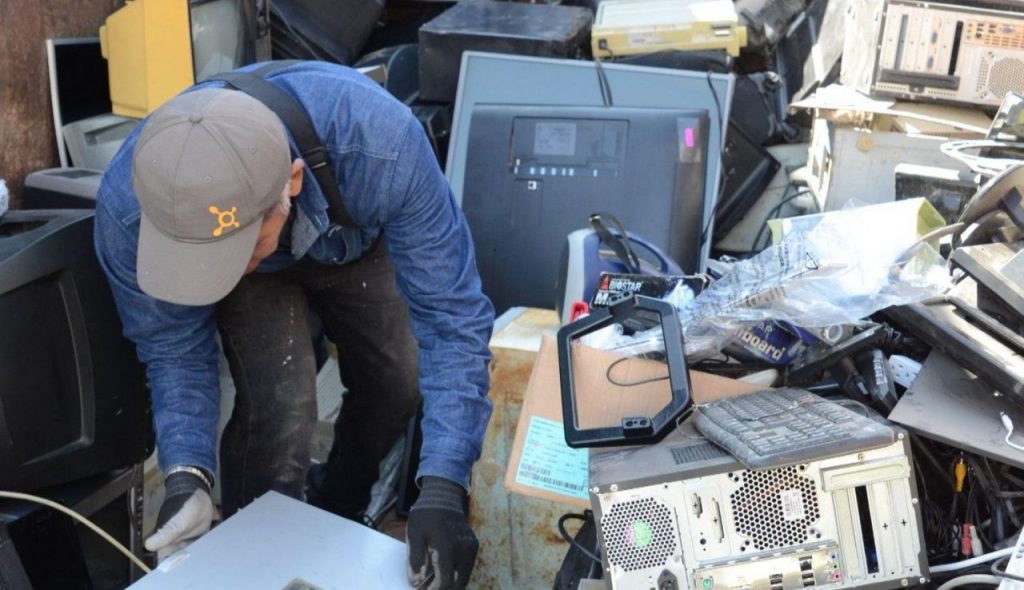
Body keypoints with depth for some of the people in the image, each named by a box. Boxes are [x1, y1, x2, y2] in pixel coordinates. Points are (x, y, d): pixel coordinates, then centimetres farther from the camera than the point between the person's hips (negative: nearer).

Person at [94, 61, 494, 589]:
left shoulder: (379, 145, -45)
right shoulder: (127, 206, -38)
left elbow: (450, 315, -39)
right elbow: (174, 351, -21)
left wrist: (442, 490, -46)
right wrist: (186, 475, -38)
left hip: (354, 240, 1)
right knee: (279, 404, -21)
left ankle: (340, 518, 28)